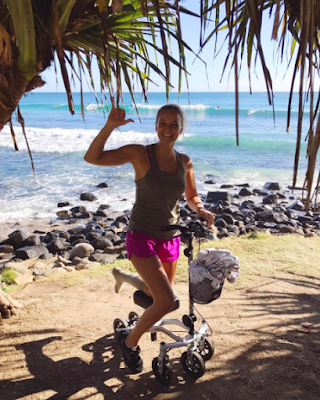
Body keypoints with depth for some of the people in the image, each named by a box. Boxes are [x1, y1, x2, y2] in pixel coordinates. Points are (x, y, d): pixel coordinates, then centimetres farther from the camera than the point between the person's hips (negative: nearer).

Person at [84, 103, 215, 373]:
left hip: (170, 237, 6)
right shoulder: (139, 153, -13)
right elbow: (93, 158, -19)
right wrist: (110, 126, -31)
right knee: (167, 301, -17)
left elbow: (192, 198, 12)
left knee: (162, 293, 22)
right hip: (142, 236, -5)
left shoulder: (185, 162, 1)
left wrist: (203, 212, -9)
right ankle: (130, 342, 10)